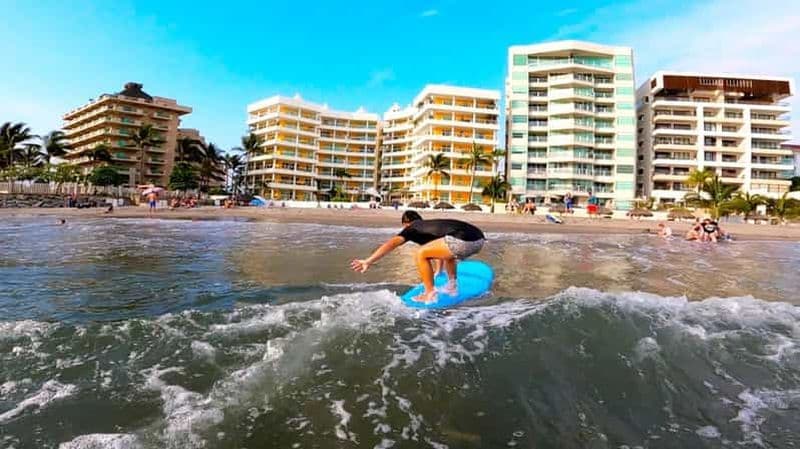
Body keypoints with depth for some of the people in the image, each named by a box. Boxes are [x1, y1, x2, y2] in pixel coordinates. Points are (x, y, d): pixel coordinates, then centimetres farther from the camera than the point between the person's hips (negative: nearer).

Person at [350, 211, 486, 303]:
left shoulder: (412, 228, 14)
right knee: (447, 251, 36)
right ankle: (452, 286, 36)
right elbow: (441, 248, 53)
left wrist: (368, 261, -7)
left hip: (464, 240, -9)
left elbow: (391, 243, -2)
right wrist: (438, 271, 68)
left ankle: (430, 294, 8)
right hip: (479, 240, 9)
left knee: (420, 255, 1)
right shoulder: (431, 225, 37)